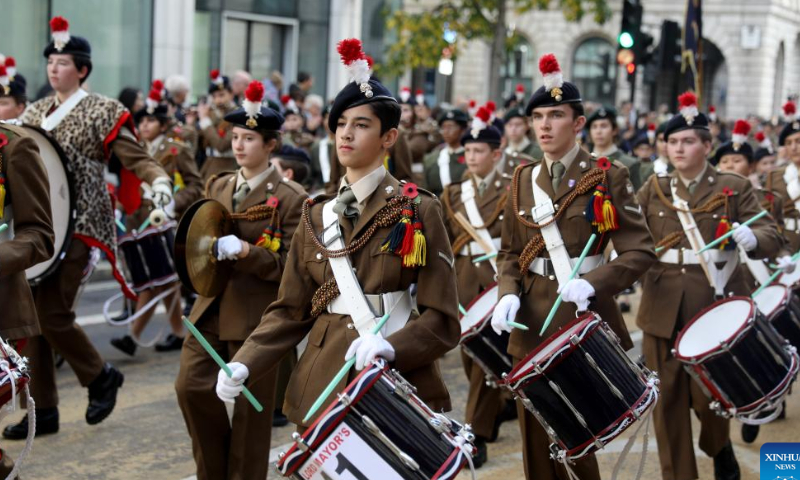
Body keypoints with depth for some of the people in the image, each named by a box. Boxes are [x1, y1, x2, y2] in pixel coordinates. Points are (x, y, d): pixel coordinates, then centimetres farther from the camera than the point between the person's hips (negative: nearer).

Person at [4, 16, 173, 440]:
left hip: (76, 226, -6)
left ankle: (101, 376, 15)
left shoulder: (101, 111, -3)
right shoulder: (36, 112, 14)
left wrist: (159, 180, -27)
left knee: (51, 314, -10)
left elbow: (134, 156, -9)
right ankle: (43, 410, 13)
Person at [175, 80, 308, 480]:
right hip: (212, 307, 5)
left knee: (251, 406, 4)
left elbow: (289, 265, -12)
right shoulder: (217, 186, 10)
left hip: (256, 315, -5)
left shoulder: (290, 198, -8)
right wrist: (207, 249, -4)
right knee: (191, 386, -1)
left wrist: (244, 251, -25)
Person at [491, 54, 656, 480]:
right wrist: (508, 294, -6)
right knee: (536, 437, 8)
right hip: (531, 320, 4)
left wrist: (592, 283, -24)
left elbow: (639, 252, -9)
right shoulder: (523, 180, 8)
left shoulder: (607, 177, -5)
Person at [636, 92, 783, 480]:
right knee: (667, 398, 4)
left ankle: (719, 448, 35)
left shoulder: (735, 188, 3)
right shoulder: (652, 190, 10)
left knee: (709, 395, 2)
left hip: (716, 307, -2)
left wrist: (752, 238, -28)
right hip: (664, 309, 2)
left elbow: (772, 237, -4)